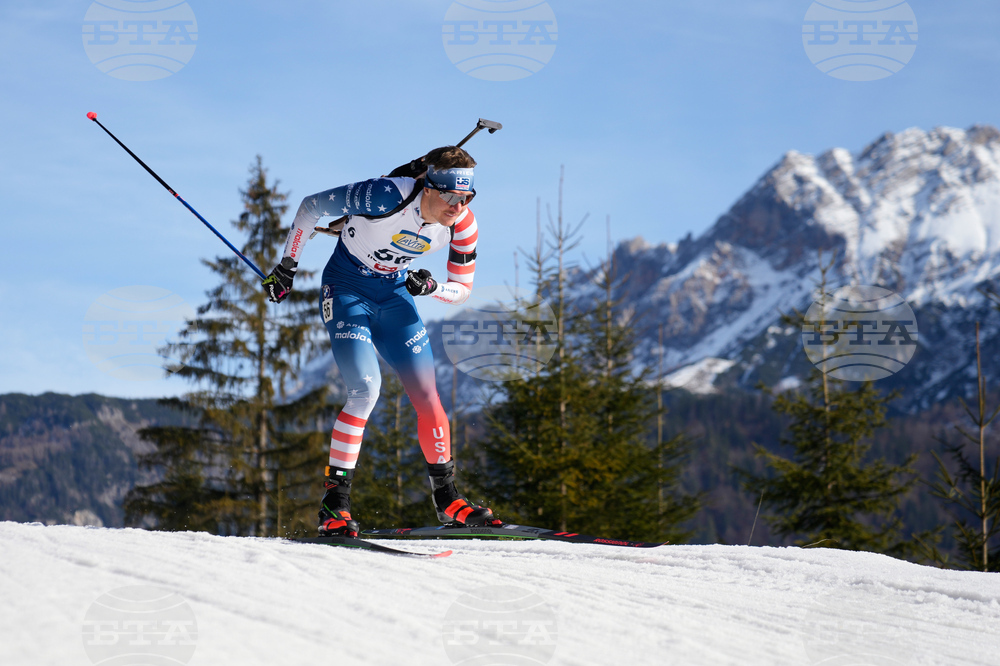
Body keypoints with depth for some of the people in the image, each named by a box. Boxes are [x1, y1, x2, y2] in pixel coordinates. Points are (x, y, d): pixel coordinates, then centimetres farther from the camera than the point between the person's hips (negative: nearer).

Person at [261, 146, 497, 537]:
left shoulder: (462, 225, -14)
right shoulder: (389, 196, -30)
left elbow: (462, 290, -1)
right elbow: (312, 206, -18)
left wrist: (429, 287, -23)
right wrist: (286, 265, -13)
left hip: (394, 295, 5)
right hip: (346, 288, -5)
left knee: (427, 397, -2)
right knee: (366, 389, -22)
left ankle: (447, 499, 12)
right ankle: (334, 504, -15)